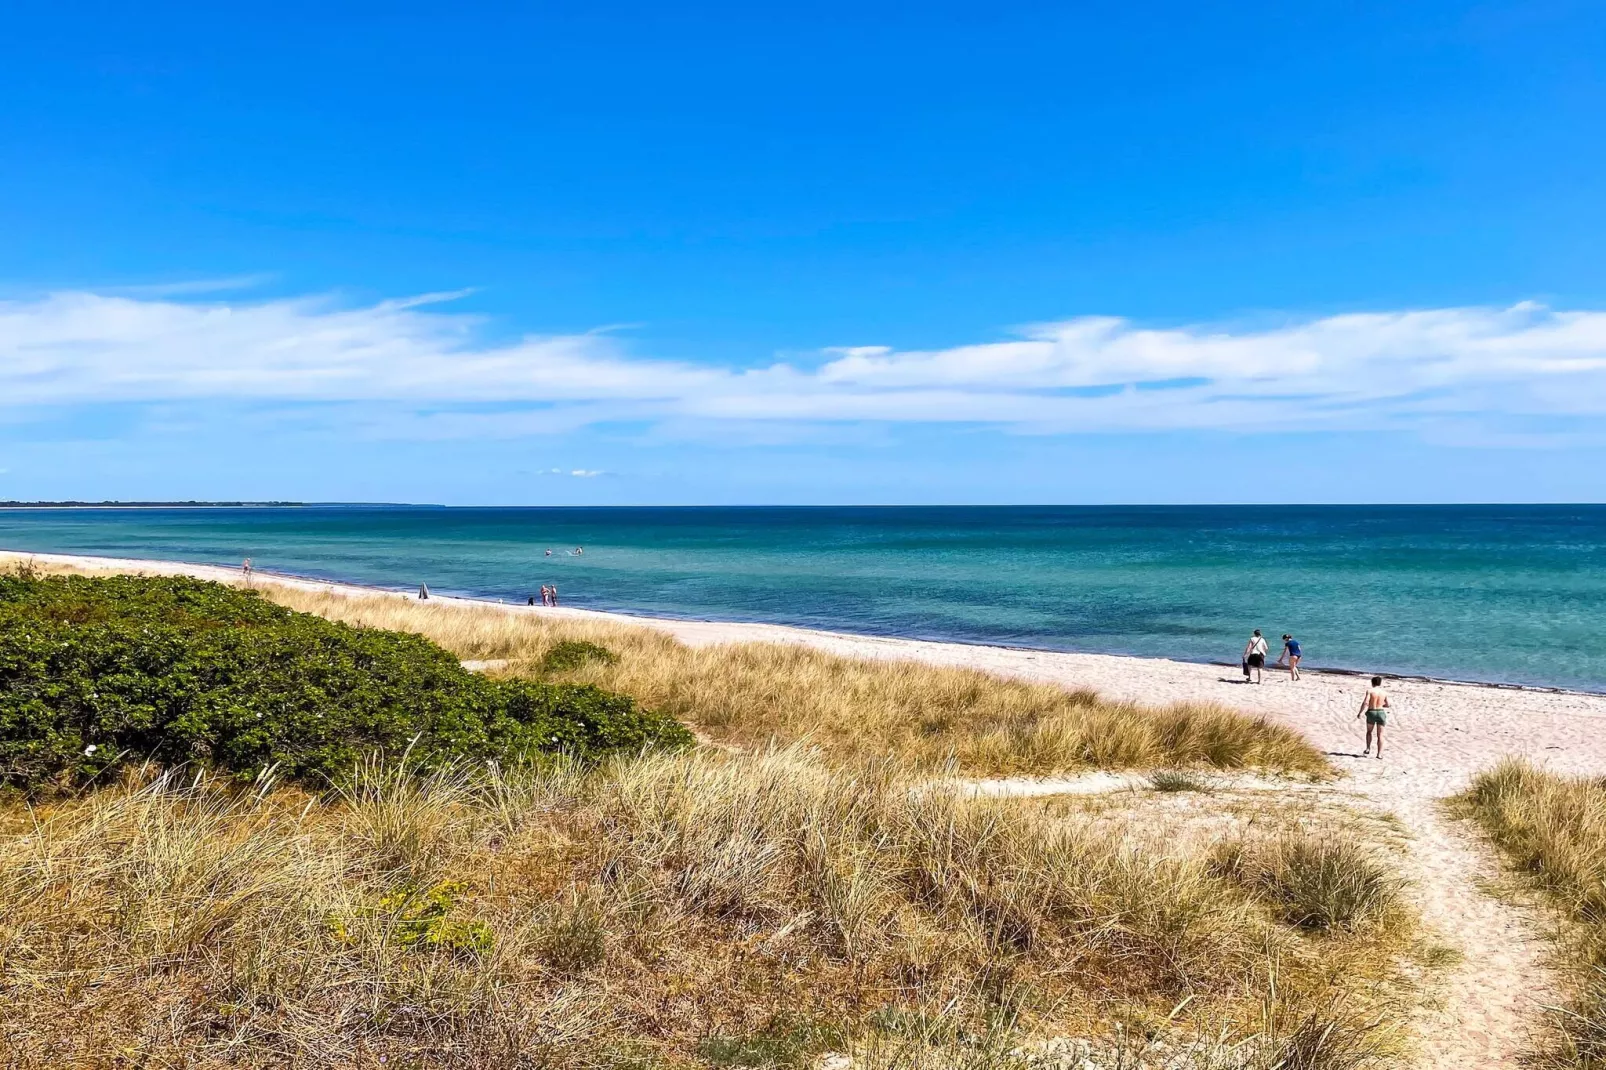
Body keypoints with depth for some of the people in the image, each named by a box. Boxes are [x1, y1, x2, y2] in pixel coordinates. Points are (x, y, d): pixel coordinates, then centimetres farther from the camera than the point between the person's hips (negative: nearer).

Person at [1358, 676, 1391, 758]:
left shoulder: (1370, 691, -6)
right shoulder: (1384, 693, 4)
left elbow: (1365, 702, -15)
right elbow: (1388, 705, 10)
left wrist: (1360, 713, -12)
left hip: (1371, 712, -2)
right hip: (1381, 712, 2)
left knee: (1369, 731, 20)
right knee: (1380, 735, 6)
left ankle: (1368, 748, 9)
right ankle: (1379, 753, 2)